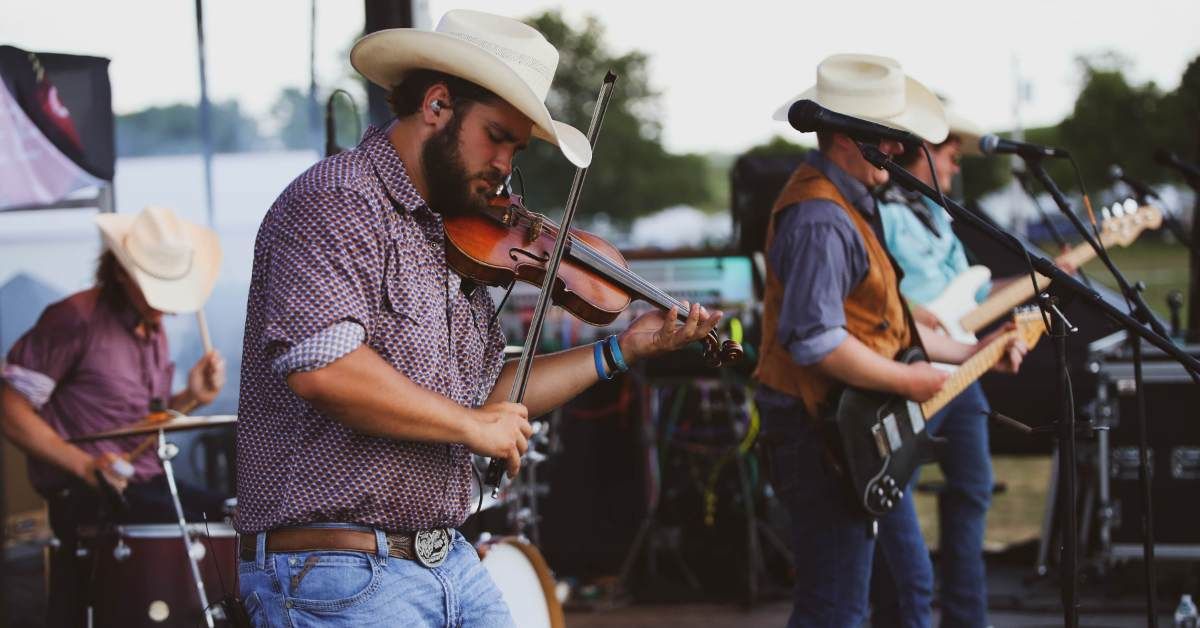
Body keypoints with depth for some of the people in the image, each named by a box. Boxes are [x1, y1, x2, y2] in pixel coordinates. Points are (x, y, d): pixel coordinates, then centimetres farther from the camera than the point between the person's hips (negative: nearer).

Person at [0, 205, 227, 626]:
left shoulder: (152, 327, 15)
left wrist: (191, 398, 2)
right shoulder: (75, 320, -12)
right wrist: (84, 465, -23)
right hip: (87, 497, -8)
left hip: (147, 484, 8)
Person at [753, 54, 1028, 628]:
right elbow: (816, 340, -30)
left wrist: (973, 353, 19)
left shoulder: (853, 206, 15)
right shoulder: (820, 219, -21)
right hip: (826, 436, -11)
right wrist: (906, 381, -20)